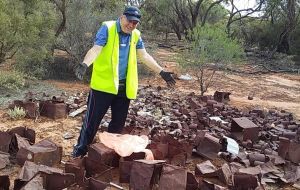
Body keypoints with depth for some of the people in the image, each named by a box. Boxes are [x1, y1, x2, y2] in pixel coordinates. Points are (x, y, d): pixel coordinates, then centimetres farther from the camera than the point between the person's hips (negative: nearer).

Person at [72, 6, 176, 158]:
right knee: (93, 119, 0)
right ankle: (81, 149, 16)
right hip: (103, 84, -5)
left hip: (124, 87, 6)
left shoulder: (136, 35, 9)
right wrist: (84, 64, -37)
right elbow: (96, 49, -19)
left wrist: (162, 72, 9)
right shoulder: (107, 28, -8)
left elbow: (145, 56, 13)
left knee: (118, 122, 13)